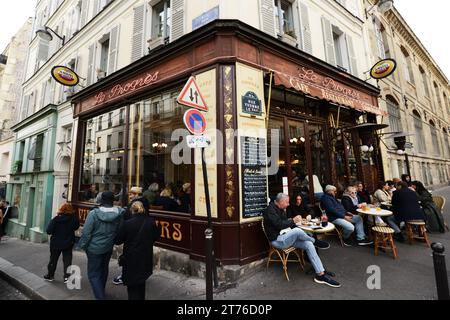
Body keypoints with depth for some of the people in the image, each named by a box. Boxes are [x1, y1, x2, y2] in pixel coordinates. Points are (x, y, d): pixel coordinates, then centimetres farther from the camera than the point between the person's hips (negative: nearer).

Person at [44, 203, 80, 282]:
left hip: (56, 243, 0)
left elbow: (49, 231, -17)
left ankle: (50, 275, 32)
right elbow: (76, 227, 3)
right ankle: (67, 277, 6)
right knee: (67, 260, 9)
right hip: (68, 243, 1)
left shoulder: (56, 219, -18)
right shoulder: (74, 219, -14)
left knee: (53, 260, 18)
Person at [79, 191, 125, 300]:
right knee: (104, 269, 25)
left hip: (95, 248, -4)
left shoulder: (94, 213, -21)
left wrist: (83, 245, 0)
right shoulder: (119, 213, -14)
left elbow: (86, 232, -15)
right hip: (109, 247, 4)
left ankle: (100, 296, 5)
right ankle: (101, 290, 46)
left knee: (93, 273, 10)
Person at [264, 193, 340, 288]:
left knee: (309, 244, -9)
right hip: (277, 240, -9)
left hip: (285, 238, 9)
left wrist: (293, 220, 0)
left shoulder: (281, 209, 13)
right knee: (297, 231, -31)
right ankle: (315, 242, 0)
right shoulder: (270, 210, -15)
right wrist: (293, 221, -14)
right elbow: (279, 224, -24)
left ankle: (321, 274, -7)